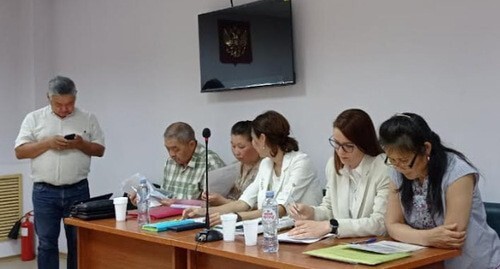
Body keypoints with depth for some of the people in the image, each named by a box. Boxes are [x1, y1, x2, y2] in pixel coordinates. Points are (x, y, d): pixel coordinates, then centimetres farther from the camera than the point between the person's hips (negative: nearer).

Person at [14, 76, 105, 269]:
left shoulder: (88, 119, 6)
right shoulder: (34, 118, 4)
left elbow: (99, 150, 7)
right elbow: (20, 151, -1)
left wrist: (81, 144, -13)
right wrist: (48, 143, -14)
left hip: (78, 191, 1)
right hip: (45, 192, -1)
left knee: (79, 243, 7)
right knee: (46, 244, 4)